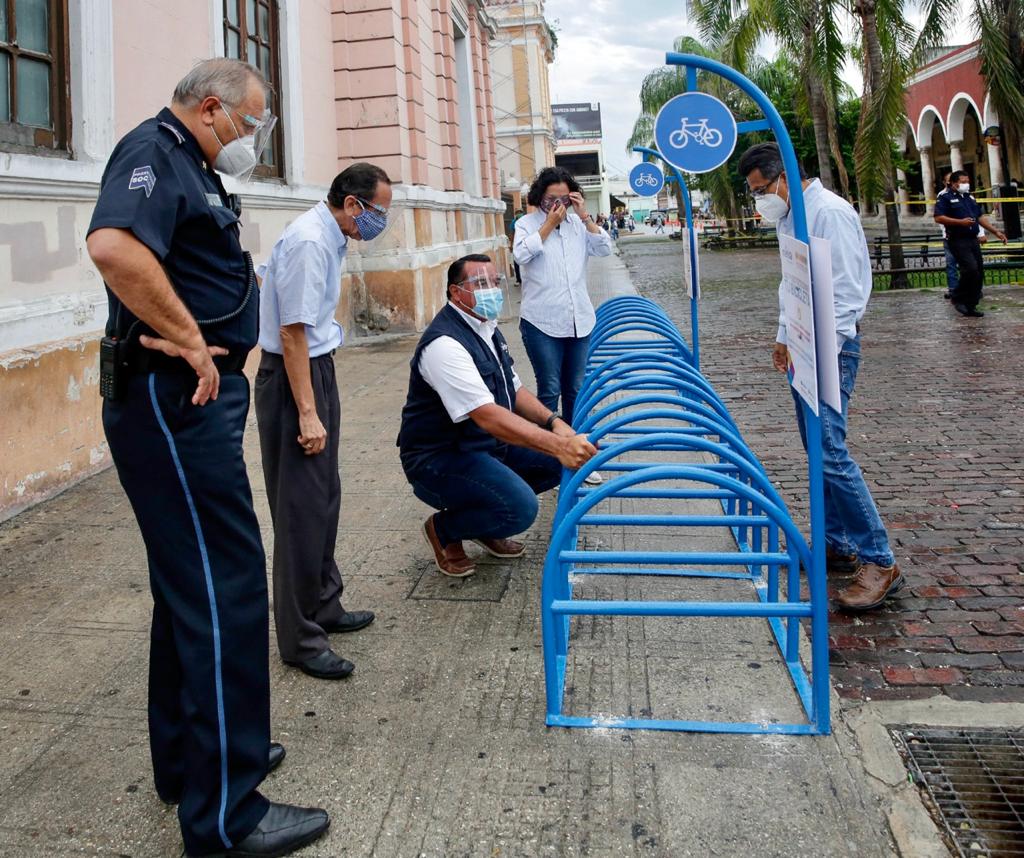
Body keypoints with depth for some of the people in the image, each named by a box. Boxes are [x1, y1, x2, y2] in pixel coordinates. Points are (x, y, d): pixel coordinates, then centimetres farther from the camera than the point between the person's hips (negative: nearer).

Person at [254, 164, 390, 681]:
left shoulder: (328, 238, 9)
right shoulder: (309, 242, -20)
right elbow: (292, 333, -24)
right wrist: (307, 414, -24)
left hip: (316, 367, 10)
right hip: (291, 375, -10)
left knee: (324, 498, 18)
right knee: (301, 508, -5)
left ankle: (323, 607, 32)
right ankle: (301, 638, 6)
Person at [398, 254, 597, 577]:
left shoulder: (486, 328, 6)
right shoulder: (444, 344, -25)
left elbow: (513, 389, 12)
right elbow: (487, 415, -34)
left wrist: (554, 422, -7)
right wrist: (558, 445, -40)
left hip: (488, 443, 10)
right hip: (440, 458, -10)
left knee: (557, 462, 0)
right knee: (520, 507, -28)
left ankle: (486, 527, 14)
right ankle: (443, 528, 1)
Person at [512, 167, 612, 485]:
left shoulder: (578, 223, 10)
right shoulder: (528, 223, 2)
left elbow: (604, 249, 0)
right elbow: (522, 255, -15)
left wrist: (585, 217, -7)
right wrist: (549, 223, -10)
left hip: (579, 320, 4)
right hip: (542, 322, -4)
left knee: (575, 390, 10)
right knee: (549, 390, -4)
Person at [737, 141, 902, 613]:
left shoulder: (830, 212, -15)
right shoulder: (791, 217, 14)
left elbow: (849, 289, -19)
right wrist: (785, 336, 23)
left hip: (829, 346, -10)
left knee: (831, 453, -15)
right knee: (818, 449, 13)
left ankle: (879, 561, -7)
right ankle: (837, 544, 24)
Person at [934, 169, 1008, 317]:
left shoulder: (970, 198, 21)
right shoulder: (945, 198, -2)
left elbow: (980, 217, 23)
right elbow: (939, 218, -14)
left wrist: (996, 231, 16)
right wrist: (961, 222, -21)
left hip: (973, 240, 8)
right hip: (958, 241, -8)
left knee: (979, 273, 5)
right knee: (971, 269, -21)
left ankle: (970, 306, 13)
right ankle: (958, 298, -2)